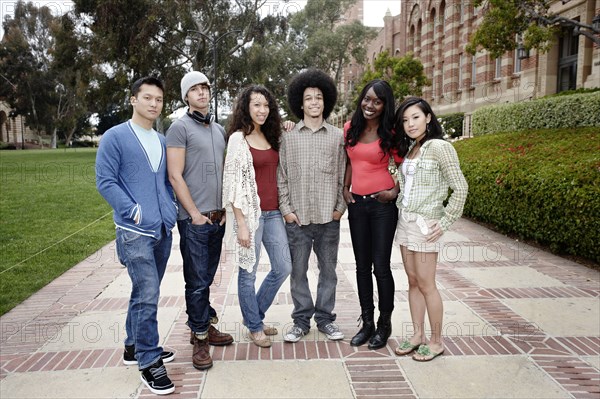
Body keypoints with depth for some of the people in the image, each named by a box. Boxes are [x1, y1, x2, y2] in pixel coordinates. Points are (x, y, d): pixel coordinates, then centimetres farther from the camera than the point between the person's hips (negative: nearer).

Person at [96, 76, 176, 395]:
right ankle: (149, 362, 5)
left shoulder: (162, 141, 14)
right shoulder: (114, 137, -5)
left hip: (163, 230, 7)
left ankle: (135, 347, 32)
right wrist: (135, 211, -16)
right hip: (135, 231, -7)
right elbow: (105, 182, -10)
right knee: (147, 296, -8)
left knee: (146, 293, 16)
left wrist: (172, 207, 7)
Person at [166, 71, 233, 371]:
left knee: (207, 277, 15)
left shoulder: (219, 130, 15)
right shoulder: (180, 128, -5)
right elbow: (175, 176, -10)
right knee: (197, 281, 0)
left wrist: (226, 209, 10)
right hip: (194, 219, -6)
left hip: (218, 217, 6)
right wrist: (195, 214, -12)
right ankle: (199, 339, 12)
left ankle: (206, 326, 28)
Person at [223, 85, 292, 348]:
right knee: (248, 272, 5)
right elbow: (233, 182, -12)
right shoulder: (238, 138, -7)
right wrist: (241, 223, -16)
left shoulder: (271, 137, 12)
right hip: (250, 212, -7)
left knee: (283, 267, 10)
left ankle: (254, 314, 30)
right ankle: (254, 326, 24)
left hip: (273, 213, 7)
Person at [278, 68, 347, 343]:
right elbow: (281, 176, 4)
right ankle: (301, 320, 20)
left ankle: (325, 318, 24)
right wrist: (286, 209, -3)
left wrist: (340, 207, 0)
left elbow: (343, 176, 7)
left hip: (329, 217, 1)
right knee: (298, 271, 6)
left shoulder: (337, 137, 6)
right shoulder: (288, 137, 4)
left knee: (328, 270, 9)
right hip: (297, 217, 0)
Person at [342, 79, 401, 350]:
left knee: (380, 266, 0)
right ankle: (367, 322, 25)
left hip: (382, 204, -4)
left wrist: (395, 191, -13)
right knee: (362, 266, 11)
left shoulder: (391, 133, -6)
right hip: (356, 203, 5)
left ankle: (384, 324, 18)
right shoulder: (350, 129, 7)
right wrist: (345, 187, 8)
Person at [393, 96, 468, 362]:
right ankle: (418, 335, 25)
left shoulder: (439, 147, -12)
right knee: (413, 282, 13)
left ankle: (436, 341, 16)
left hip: (425, 224, -7)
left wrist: (445, 223, -14)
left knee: (426, 285, 0)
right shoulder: (409, 149, 11)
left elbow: (460, 188, -14)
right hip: (404, 220, 7)